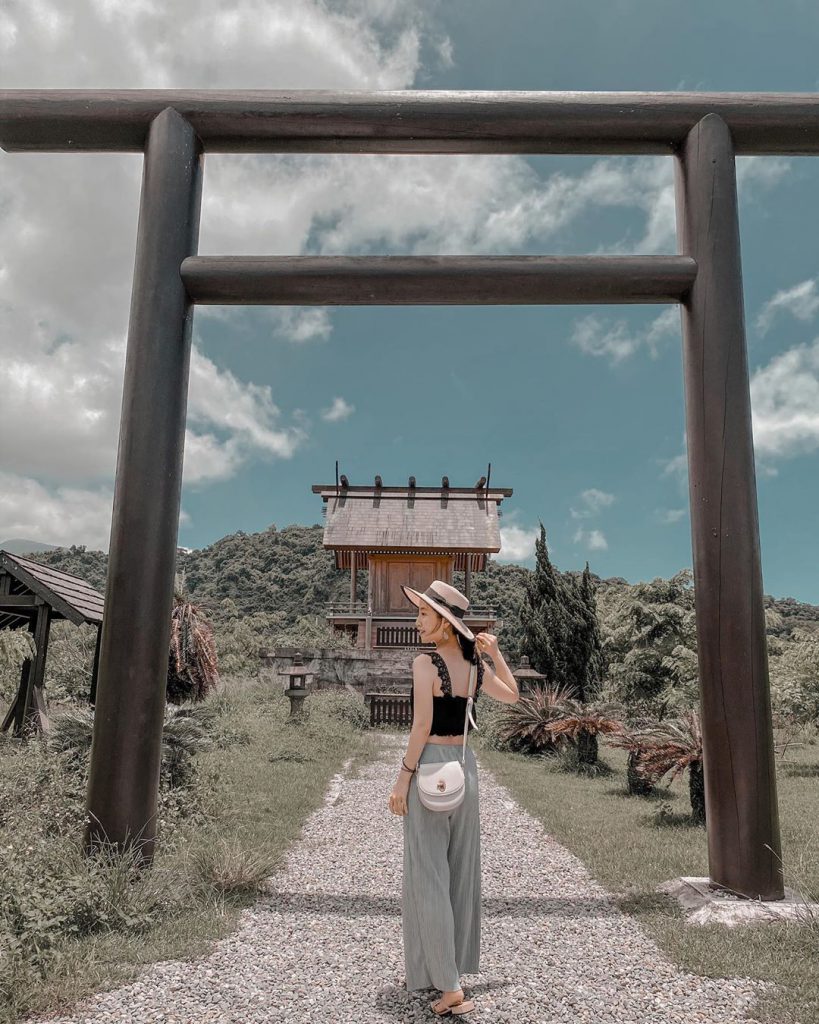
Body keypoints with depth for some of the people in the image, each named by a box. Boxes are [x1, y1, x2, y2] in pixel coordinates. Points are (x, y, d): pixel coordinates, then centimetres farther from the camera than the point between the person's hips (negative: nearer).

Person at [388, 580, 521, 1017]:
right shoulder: (476, 665, 2)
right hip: (464, 767, 7)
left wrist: (403, 777, -12)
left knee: (428, 874, 3)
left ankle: (450, 986, 5)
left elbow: (422, 726, -19)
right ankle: (451, 964, 33)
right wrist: (495, 654, 16)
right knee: (460, 870, 17)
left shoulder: (425, 663, -17)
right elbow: (512, 695, 18)